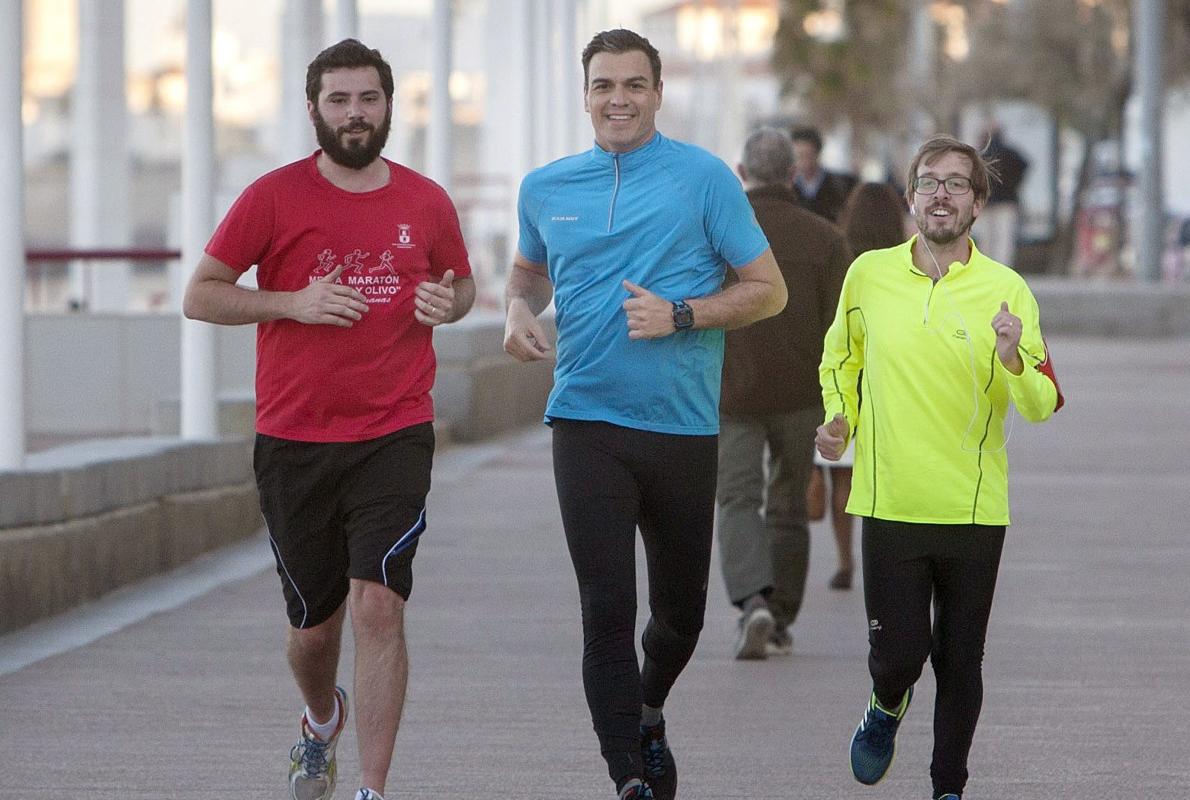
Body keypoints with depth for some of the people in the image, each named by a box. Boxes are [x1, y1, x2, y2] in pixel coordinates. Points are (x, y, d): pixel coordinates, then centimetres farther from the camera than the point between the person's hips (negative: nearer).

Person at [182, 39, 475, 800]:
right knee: (313, 624, 12)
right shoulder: (275, 197, -2)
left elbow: (462, 284, 22)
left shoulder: (427, 203, 4)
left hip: (395, 436, 0)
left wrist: (449, 302, -2)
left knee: (378, 604, -16)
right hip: (294, 442, 0)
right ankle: (322, 723, 46)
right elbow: (201, 294, 0)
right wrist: (293, 302, -14)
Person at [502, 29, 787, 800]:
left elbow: (769, 291, -2)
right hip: (588, 424, 1)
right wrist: (519, 309, 5)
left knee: (679, 611, 12)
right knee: (607, 610, -11)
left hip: (683, 426, -1)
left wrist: (680, 315, -16)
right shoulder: (546, 188, 8)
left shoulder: (704, 178, -3)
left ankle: (648, 713, 42)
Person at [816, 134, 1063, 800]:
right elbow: (841, 356, 21)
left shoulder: (1006, 290, -3)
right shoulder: (868, 275, 2)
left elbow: (1043, 406, -6)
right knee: (898, 653, -4)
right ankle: (886, 711, 30)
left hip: (975, 510, 0)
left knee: (960, 662, 6)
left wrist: (1014, 360, -25)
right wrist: (840, 416, 4)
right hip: (891, 503, 0)